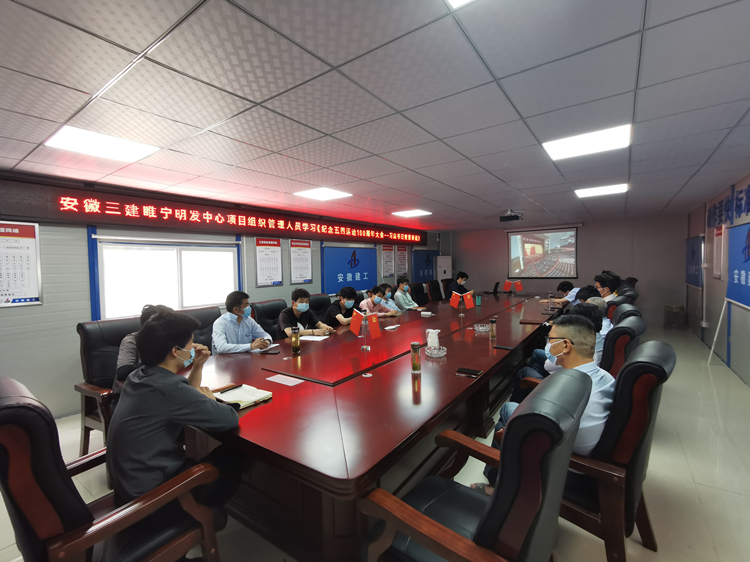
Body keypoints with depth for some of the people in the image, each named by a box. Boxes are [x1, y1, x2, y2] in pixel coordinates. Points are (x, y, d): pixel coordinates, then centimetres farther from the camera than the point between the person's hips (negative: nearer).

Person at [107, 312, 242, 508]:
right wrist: (210, 400, -8)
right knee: (232, 458, 3)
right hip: (147, 493, -8)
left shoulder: (138, 376, -3)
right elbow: (230, 418, -28)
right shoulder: (169, 388, -32)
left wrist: (197, 367, -1)